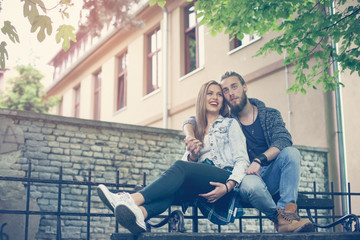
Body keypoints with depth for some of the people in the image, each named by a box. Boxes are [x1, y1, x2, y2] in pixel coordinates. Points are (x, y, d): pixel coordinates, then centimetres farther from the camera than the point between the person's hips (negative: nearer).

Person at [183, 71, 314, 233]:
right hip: (246, 176, -2)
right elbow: (191, 121, 9)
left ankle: (288, 211, -35)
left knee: (291, 152, -27)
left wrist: (259, 160, -26)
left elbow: (284, 140, -8)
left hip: (271, 177, 2)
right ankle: (280, 218, -16)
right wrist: (190, 137, -17)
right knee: (251, 184, -38)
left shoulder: (270, 115, 8)